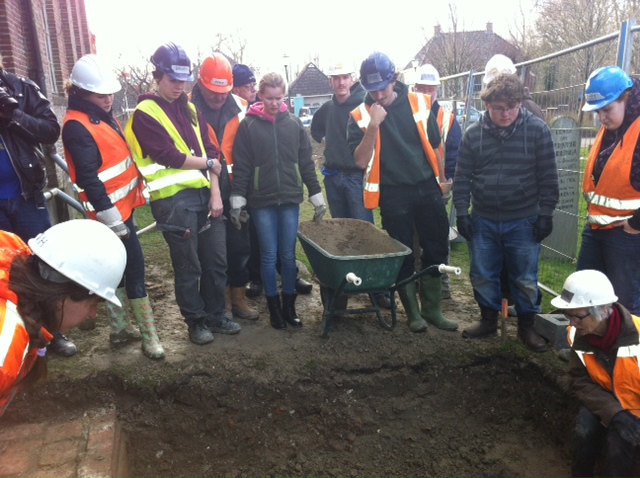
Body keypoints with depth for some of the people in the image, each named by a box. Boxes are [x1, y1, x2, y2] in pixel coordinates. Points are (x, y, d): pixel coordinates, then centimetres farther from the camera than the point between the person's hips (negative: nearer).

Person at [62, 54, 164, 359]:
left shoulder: (103, 116, 14)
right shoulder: (77, 126, -16)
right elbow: (88, 178, -22)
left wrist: (139, 191, 20)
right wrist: (112, 218, -22)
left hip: (123, 205, 10)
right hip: (111, 211, -10)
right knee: (135, 268, -5)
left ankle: (119, 329, 29)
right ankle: (149, 336, 5)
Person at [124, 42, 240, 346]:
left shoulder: (189, 108, 15)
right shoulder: (145, 113, -4)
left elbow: (210, 150, 9)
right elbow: (169, 157, -15)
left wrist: (215, 193, 0)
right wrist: (207, 163, -2)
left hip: (204, 194, 6)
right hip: (174, 200, -6)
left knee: (217, 260, 11)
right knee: (189, 267, 3)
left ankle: (216, 315, 28)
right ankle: (196, 321, 22)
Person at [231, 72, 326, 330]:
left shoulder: (294, 123, 6)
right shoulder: (248, 125, -1)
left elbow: (306, 163, 8)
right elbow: (241, 166, -1)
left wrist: (317, 197, 6)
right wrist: (237, 200, -6)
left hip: (290, 200, 2)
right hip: (261, 202, -2)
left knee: (288, 255, 7)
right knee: (269, 256, 4)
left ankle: (289, 306, 21)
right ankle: (274, 307, 19)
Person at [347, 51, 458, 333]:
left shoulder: (419, 104, 2)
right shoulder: (360, 116, -4)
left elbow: (434, 146, 11)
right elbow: (361, 161, -14)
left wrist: (443, 180, 15)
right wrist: (373, 125, -23)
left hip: (428, 189, 3)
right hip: (393, 195, -2)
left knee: (437, 250, 8)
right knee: (402, 255, 6)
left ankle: (432, 309, 25)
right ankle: (413, 311, 24)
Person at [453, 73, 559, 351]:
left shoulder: (537, 130, -5)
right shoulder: (473, 133, 0)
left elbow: (548, 177, -2)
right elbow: (462, 177, 3)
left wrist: (545, 214, -5)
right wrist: (462, 212, -2)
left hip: (524, 221, -2)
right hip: (483, 221, 2)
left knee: (525, 279, 7)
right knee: (482, 276, 11)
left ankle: (527, 326, 26)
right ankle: (489, 320, 30)